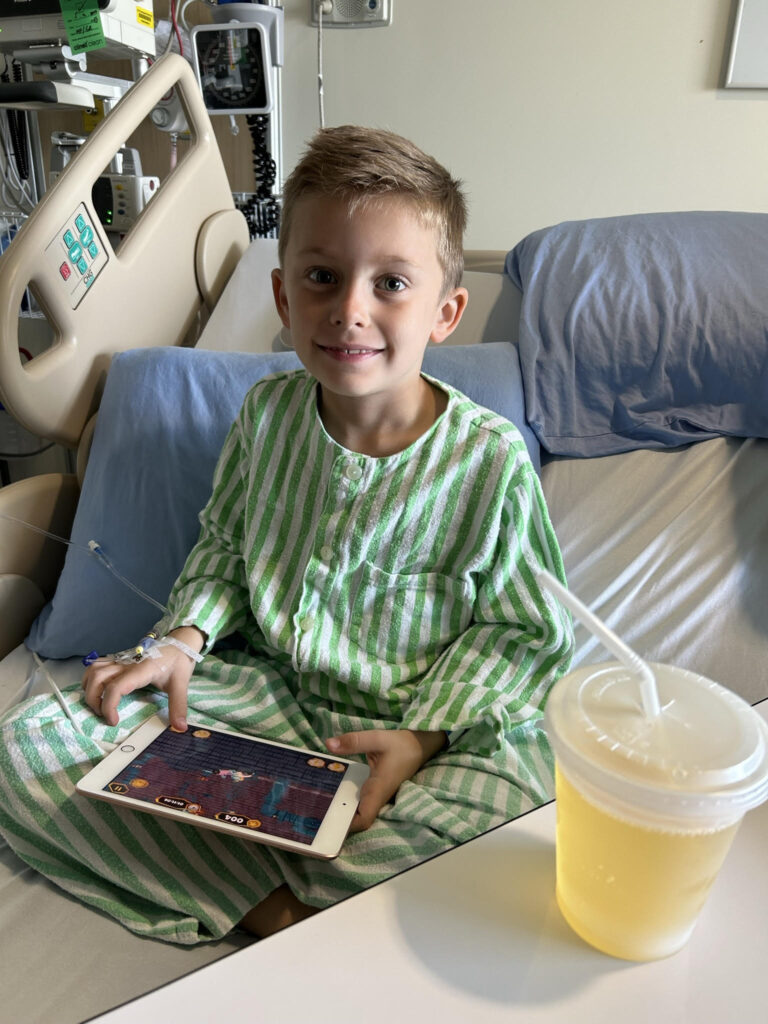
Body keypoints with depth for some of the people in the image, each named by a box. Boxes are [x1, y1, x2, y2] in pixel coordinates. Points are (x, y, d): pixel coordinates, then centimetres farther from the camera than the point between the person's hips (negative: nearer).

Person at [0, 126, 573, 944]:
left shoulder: (490, 458, -17)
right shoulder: (267, 413, -6)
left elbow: (519, 630, -8)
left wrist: (423, 735, -19)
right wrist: (184, 640, -7)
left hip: (417, 722, -2)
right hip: (270, 689, 3)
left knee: (516, 809, -32)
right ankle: (285, 918, -12)